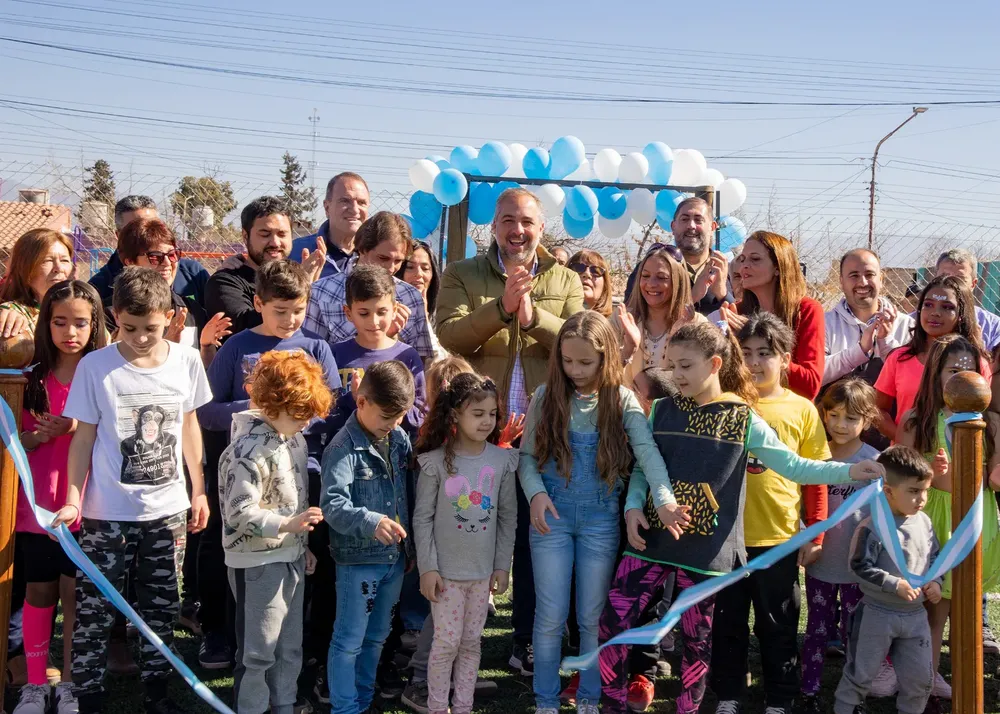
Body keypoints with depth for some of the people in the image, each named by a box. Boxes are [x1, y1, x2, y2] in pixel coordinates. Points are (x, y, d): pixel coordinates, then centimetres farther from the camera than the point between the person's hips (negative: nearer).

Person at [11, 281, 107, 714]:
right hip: (37, 503, 2)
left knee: (75, 593, 6)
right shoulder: (31, 376, 2)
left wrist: (77, 429, -22)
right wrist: (40, 435, -15)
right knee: (39, 592, 11)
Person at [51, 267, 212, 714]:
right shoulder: (95, 366, -9)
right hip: (107, 513, -2)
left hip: (168, 510, 3)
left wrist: (199, 490, 11)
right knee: (94, 609, 3)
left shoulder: (187, 361, -2)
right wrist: (73, 499, -8)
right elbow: (84, 437, -3)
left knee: (161, 607, 13)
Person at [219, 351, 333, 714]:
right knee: (258, 649, 3)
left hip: (291, 558, 8)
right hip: (257, 563, -8)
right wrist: (286, 524, -34)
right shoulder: (247, 451, -21)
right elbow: (239, 512, -24)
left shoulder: (295, 439, 7)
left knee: (290, 645, 18)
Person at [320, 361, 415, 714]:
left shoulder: (400, 439, 3)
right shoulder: (343, 447, -18)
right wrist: (370, 522, -43)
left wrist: (409, 545, 13)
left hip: (395, 556, 7)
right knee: (349, 641, 4)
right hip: (357, 559, -7)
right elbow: (332, 504, -27)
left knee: (376, 636, 20)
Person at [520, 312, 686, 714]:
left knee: (593, 617, 11)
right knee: (550, 617, 5)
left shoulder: (622, 401, -6)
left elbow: (648, 452, -20)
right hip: (552, 516, 0)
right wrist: (536, 493, -18)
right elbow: (527, 455, 1)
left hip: (601, 519, 0)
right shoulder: (546, 396, -3)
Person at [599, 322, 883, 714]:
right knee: (613, 623, -1)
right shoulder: (661, 411, 4)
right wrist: (633, 507, -8)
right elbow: (640, 468, 9)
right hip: (651, 538, 2)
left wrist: (849, 471, -16)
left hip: (705, 548, -2)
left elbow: (792, 465, -5)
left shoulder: (743, 419, -4)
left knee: (697, 638, 9)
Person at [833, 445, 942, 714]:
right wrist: (896, 585, -23)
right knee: (862, 671, 6)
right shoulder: (872, 528, -19)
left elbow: (934, 557, 14)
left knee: (921, 676, 14)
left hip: (915, 614, 6)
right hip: (878, 613, -6)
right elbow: (861, 567, -20)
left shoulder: (924, 523, 1)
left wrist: (935, 582, -3)